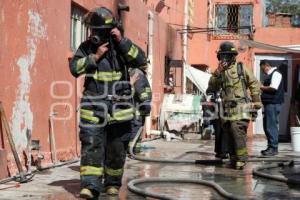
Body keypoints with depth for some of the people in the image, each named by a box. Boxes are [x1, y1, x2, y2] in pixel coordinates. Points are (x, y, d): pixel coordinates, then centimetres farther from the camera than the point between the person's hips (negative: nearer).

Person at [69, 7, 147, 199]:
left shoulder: (121, 45, 1)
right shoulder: (87, 46, 5)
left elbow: (140, 60, -13)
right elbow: (74, 67, -3)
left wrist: (122, 41, -18)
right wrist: (95, 57, -13)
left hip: (118, 106, 0)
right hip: (93, 106, 0)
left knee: (116, 147, 9)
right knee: (91, 144, -9)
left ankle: (113, 183, 24)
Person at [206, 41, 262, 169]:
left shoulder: (240, 68, 2)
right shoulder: (220, 71, 14)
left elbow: (254, 84, 5)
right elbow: (212, 86, 3)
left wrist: (256, 100, 0)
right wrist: (217, 72, -9)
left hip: (240, 107, -5)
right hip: (227, 108, 6)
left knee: (237, 131, -18)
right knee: (228, 132, 8)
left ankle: (241, 159, -16)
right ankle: (233, 158, 18)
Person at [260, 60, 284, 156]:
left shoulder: (275, 74, -9)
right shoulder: (269, 75, 20)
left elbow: (273, 88, -20)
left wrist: (262, 87, -8)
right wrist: (262, 89, 10)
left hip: (273, 103, -10)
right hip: (268, 103, 10)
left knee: (271, 125, -9)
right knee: (267, 126, 12)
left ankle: (273, 148, -6)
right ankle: (270, 147, 19)